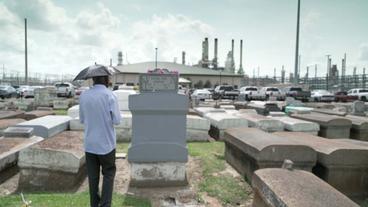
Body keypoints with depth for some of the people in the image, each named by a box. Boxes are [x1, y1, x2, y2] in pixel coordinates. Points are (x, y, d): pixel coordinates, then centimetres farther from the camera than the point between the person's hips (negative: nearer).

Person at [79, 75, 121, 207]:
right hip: (106, 143, -3)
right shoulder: (110, 95, -13)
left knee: (93, 177, 13)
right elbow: (117, 120, -11)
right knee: (108, 174, 12)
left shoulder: (83, 96, 0)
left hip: (89, 144, 3)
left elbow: (82, 119, 9)